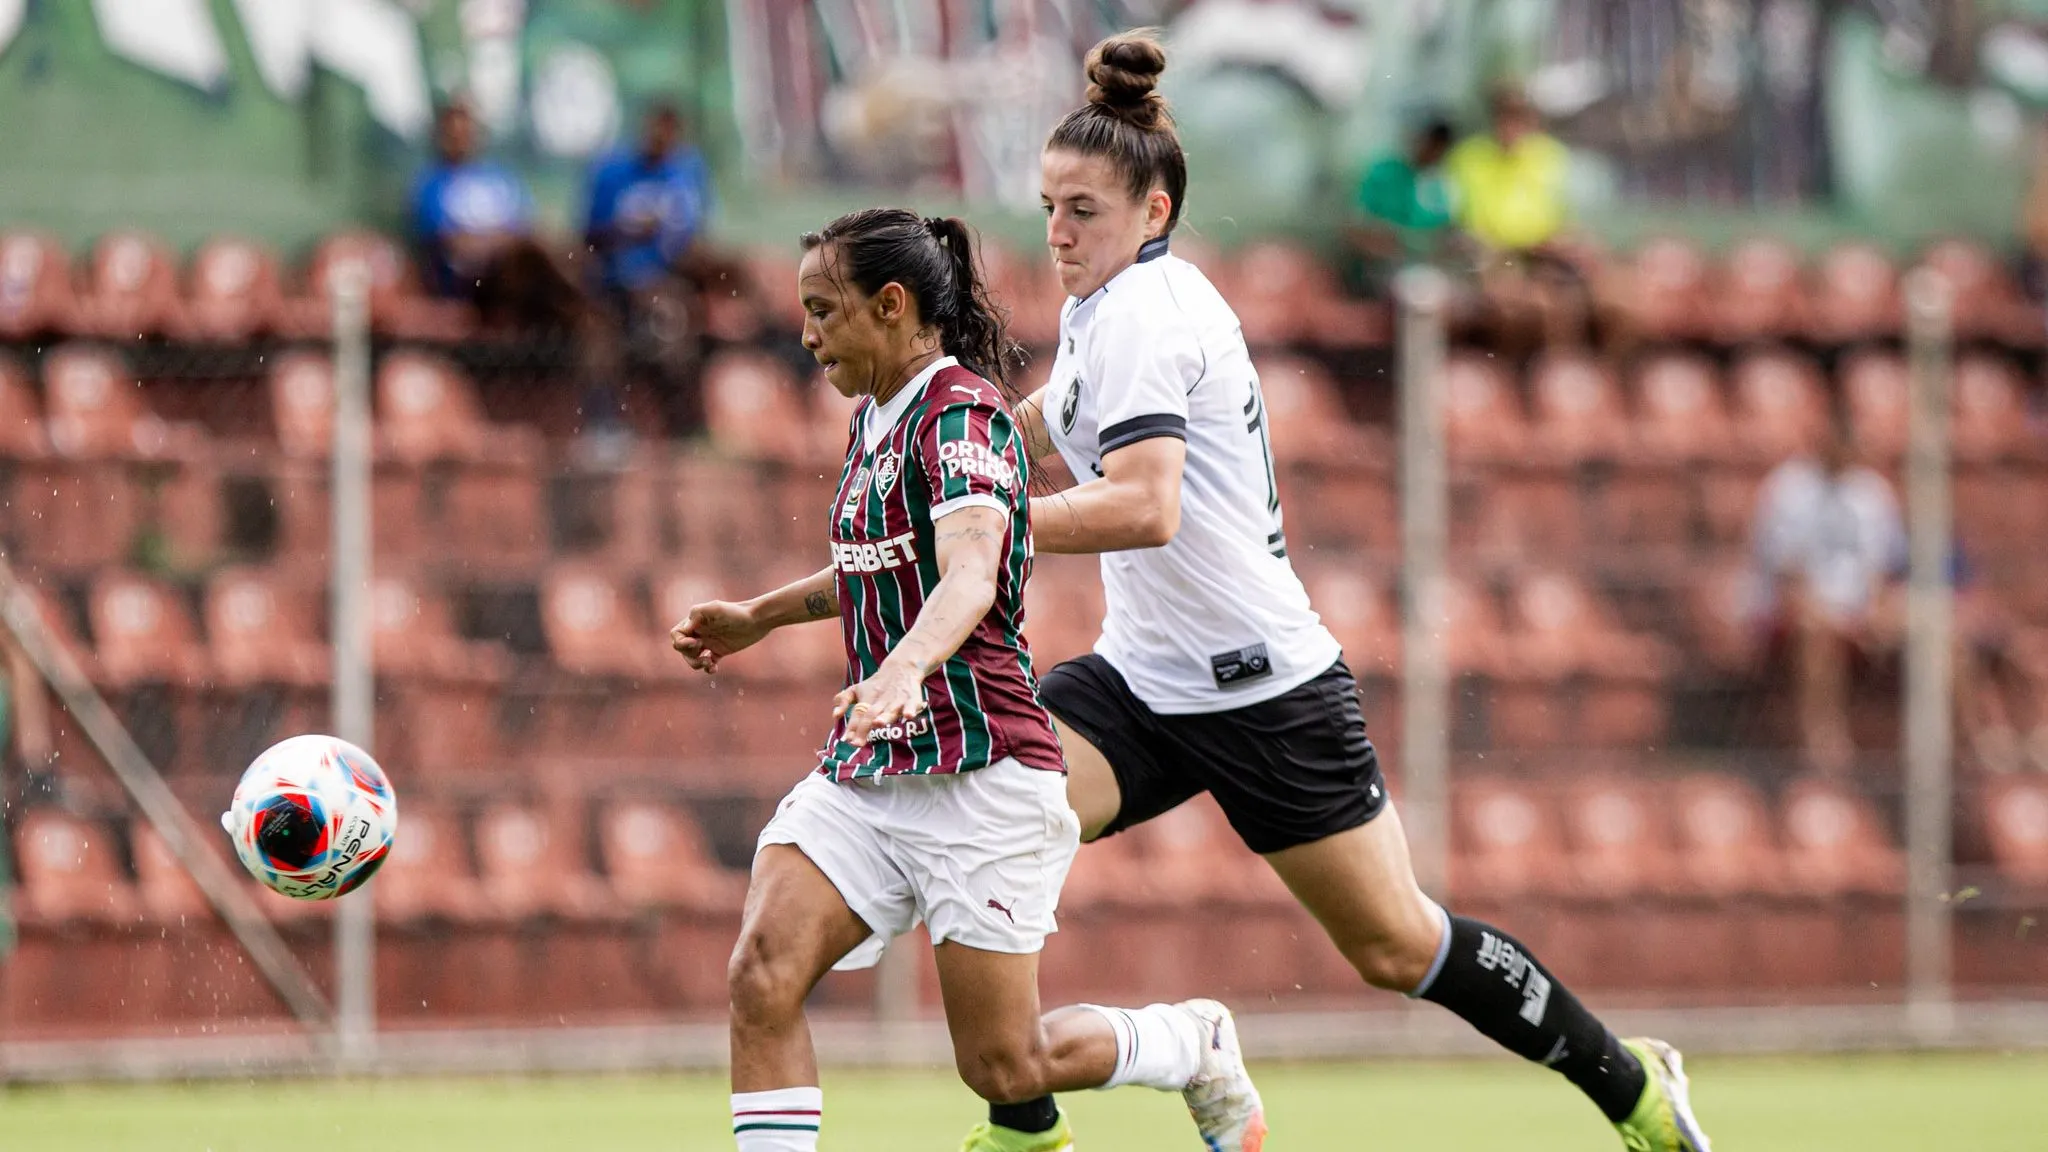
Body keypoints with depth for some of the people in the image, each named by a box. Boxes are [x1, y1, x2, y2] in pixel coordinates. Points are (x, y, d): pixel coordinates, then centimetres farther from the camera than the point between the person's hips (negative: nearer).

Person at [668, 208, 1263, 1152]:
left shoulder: (962, 412, -13)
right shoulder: (875, 419, 13)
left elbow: (969, 578, -31)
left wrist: (906, 667, -49)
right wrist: (760, 616, 37)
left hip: (976, 774, -8)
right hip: (864, 769, 8)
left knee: (1003, 1068, -1)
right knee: (761, 976, -17)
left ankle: (1193, 1045, 29)